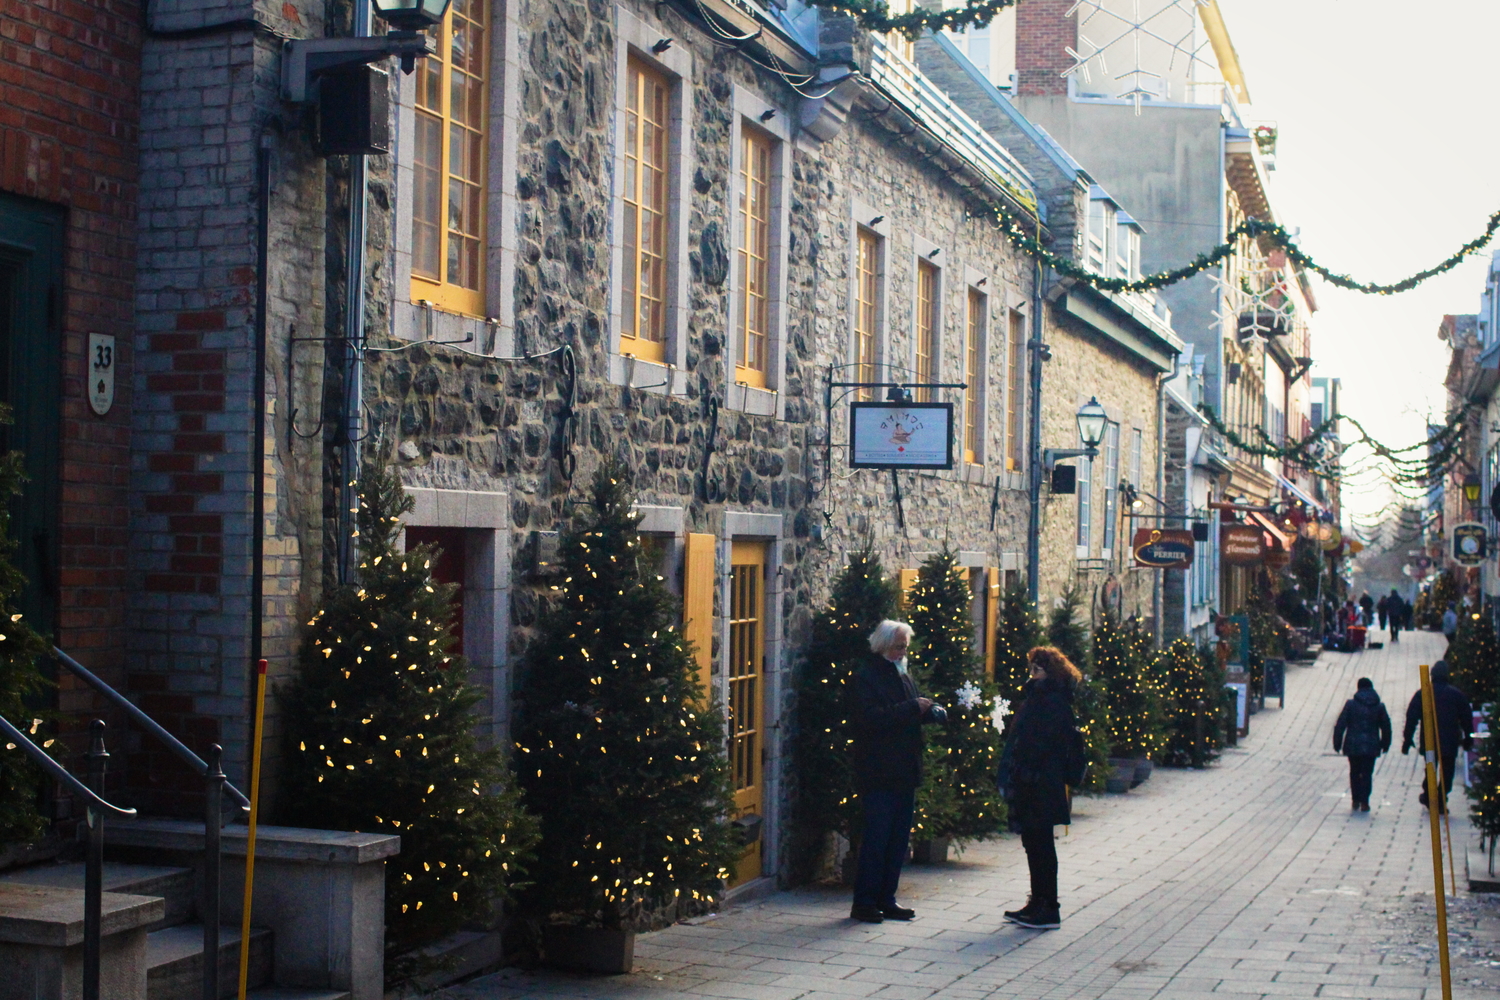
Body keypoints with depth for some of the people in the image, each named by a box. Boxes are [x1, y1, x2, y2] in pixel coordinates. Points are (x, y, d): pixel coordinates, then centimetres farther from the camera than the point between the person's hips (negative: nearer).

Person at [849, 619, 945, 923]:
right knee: (877, 838, -6)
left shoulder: (903, 676, 17)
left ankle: (885, 900, 17)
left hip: (904, 773, 8)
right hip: (878, 773, -8)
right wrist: (913, 708, -22)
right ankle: (864, 902, 1)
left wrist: (931, 711, 1)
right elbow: (871, 718, -22)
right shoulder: (866, 677, -9)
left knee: (898, 839, 10)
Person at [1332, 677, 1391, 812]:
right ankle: (1364, 802, -1)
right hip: (1371, 747, 1)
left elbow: (1340, 725, -4)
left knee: (1354, 773, 13)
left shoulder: (1350, 704, -3)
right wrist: (1385, 745, 18)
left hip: (1353, 746, 0)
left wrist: (1337, 744, 3)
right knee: (1367, 774, 5)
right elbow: (1386, 727, 7)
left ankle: (1356, 800, 14)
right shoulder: (1379, 706, 2)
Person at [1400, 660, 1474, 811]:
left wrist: (1407, 740, 2)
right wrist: (1468, 739, 15)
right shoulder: (1456, 694, -2)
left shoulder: (1421, 694, -2)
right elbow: (1466, 718, 4)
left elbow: (1411, 718, -3)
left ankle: (1428, 797, 28)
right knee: (1447, 771, 4)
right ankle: (1441, 802, -1)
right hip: (1450, 742, -1)